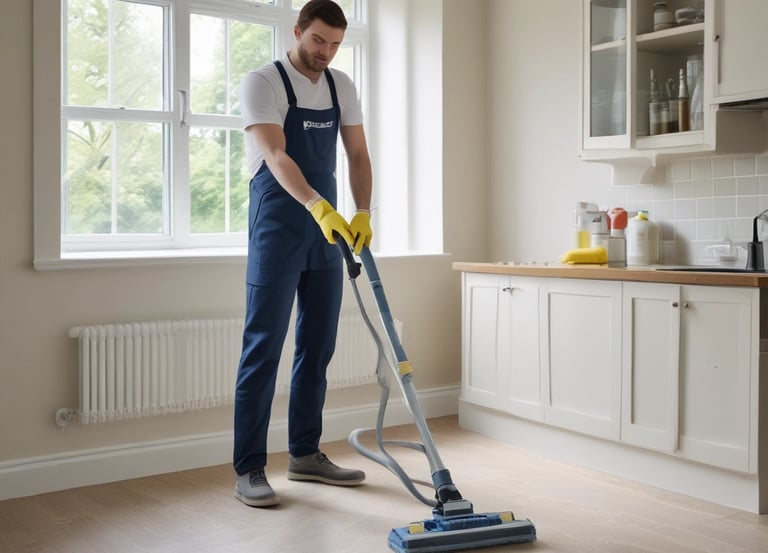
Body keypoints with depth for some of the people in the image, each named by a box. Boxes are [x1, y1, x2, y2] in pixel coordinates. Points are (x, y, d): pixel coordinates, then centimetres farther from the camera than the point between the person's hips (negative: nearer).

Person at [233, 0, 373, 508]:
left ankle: (306, 454, 22)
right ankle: (250, 469, 1)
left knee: (318, 349, 10)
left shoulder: (341, 87, 11)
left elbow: (358, 154, 7)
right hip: (277, 231, -6)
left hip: (329, 232, 6)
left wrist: (363, 212, -9)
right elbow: (275, 156, -21)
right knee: (263, 348, -6)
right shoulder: (263, 83, -8)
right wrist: (317, 206, -36)